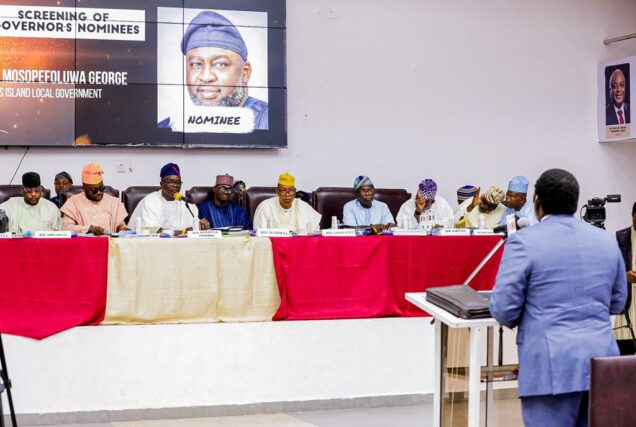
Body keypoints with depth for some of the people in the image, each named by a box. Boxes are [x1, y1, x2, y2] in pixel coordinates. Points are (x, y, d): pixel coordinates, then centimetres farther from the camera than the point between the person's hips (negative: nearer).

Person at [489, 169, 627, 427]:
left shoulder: (524, 241, -7)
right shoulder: (606, 241, 11)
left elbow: (503, 308, -8)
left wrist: (521, 322, 14)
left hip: (552, 366, -5)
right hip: (602, 361, 6)